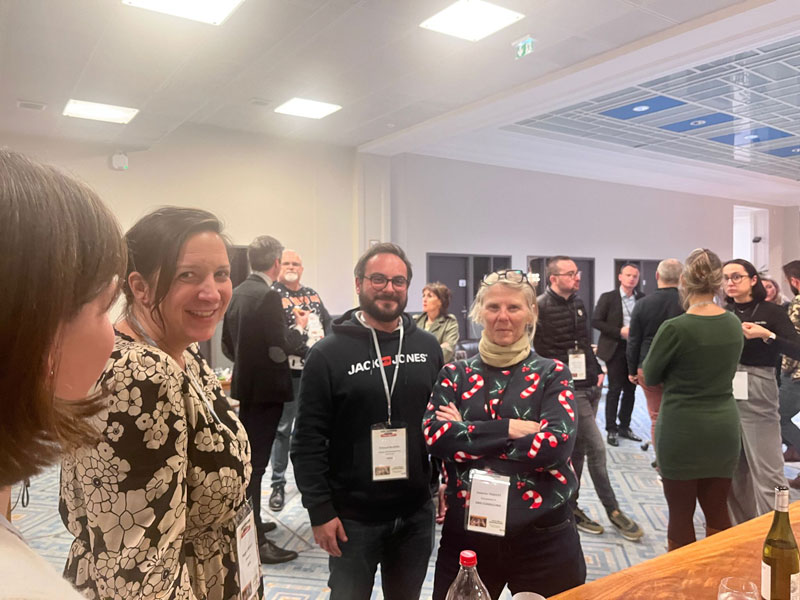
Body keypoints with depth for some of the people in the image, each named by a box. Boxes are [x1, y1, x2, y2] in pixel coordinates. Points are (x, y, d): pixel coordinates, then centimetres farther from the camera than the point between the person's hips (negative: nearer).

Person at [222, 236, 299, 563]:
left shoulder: (237, 292, 6)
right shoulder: (269, 295, -20)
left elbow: (228, 344, 12)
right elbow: (279, 349, -22)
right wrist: (299, 328, -6)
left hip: (244, 387, 9)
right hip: (265, 391, -9)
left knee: (250, 459, 20)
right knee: (256, 461, -2)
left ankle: (251, 523, 36)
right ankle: (255, 541, 8)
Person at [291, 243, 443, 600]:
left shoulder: (428, 347, 1)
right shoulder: (329, 353, -11)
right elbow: (308, 441, -10)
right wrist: (319, 511, -11)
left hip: (416, 512, 4)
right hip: (352, 517, -3)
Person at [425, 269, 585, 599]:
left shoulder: (552, 374, -1)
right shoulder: (455, 373, 3)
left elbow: (557, 444, -17)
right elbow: (434, 436, -12)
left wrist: (468, 436, -15)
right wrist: (510, 428, -18)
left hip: (542, 537, -1)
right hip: (466, 533, 1)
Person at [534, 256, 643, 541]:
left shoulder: (578, 304, 13)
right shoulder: (541, 307, -13)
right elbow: (540, 351, -14)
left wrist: (597, 370, 12)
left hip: (590, 385, 8)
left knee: (578, 448, 14)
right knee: (596, 448, -4)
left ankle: (570, 507, 25)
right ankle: (612, 509, 11)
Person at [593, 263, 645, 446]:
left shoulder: (643, 299, 6)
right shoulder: (608, 298, -3)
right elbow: (596, 321, -7)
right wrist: (619, 332, -15)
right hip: (616, 349, -4)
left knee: (630, 390, 10)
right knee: (614, 390, 0)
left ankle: (624, 426, 23)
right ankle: (611, 429, 9)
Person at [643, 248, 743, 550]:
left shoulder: (675, 328, -18)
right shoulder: (734, 324, 1)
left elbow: (650, 377, -3)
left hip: (682, 431, -6)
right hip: (724, 427, 6)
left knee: (680, 516, 8)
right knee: (717, 512, 17)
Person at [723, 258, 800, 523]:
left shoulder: (771, 311, -2)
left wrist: (767, 335, -22)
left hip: (758, 395, -4)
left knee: (766, 470, -1)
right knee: (732, 468, 13)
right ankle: (741, 527, 28)